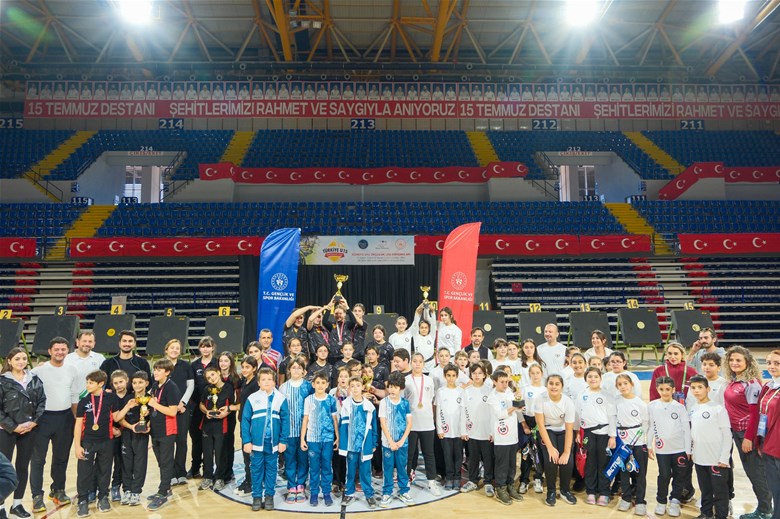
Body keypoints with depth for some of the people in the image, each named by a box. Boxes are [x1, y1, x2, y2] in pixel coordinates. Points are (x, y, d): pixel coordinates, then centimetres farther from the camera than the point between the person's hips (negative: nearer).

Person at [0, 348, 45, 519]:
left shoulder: (34, 379, 5)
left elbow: (42, 401, 4)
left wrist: (35, 421, -9)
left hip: (30, 430, 4)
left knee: (23, 466, 10)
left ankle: (17, 504, 21)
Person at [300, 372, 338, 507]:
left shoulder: (331, 400, 0)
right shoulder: (308, 400, -1)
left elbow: (335, 419, 5)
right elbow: (305, 420, 3)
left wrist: (338, 437, 3)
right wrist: (302, 438, 1)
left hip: (328, 438, 0)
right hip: (312, 438, 0)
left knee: (327, 467, 7)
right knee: (314, 467, 7)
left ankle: (326, 493, 18)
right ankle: (314, 493, 18)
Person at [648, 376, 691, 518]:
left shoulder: (680, 407, -2)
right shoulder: (652, 406, 0)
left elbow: (686, 429, 0)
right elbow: (650, 428, 5)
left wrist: (688, 450, 0)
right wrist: (649, 446, 4)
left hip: (680, 449, 0)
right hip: (661, 449, 0)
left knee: (679, 476, 7)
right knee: (664, 476, 4)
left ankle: (675, 501, 23)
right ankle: (661, 502, 21)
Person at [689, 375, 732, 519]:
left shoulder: (718, 409, -11)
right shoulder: (693, 411, 7)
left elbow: (727, 435, -12)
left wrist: (724, 458, -14)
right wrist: (691, 451, 11)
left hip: (717, 460, -6)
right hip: (699, 459, 6)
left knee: (720, 491, 5)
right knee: (705, 490, 18)